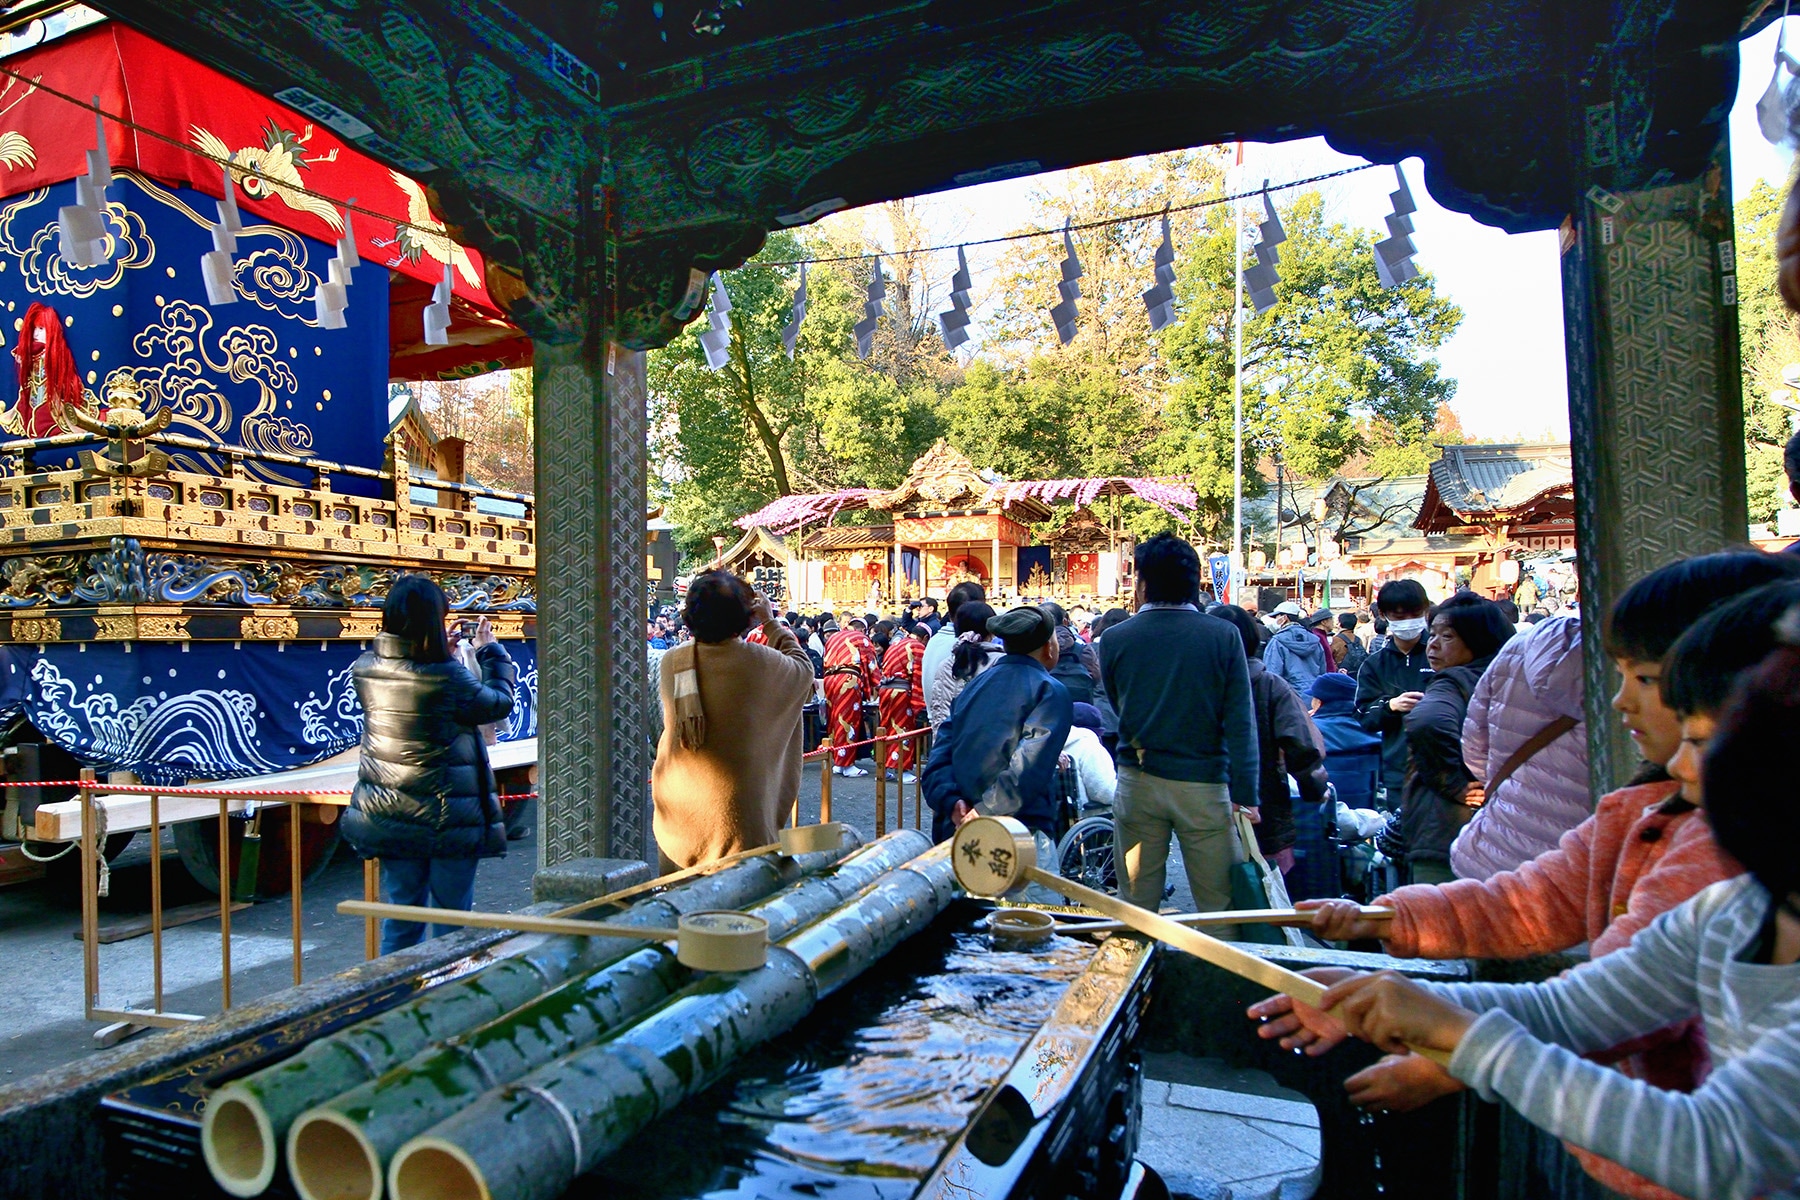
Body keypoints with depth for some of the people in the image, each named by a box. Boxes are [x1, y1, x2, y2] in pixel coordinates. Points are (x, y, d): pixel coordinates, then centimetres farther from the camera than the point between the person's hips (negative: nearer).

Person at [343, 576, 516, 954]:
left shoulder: (364, 670, -3)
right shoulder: (447, 677, -20)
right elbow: (500, 703, -4)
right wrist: (491, 651, 9)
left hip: (387, 817, 6)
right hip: (448, 819, -6)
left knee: (400, 923, 16)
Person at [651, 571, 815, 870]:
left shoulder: (672, 662, -7)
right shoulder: (761, 662, -15)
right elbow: (804, 669, 8)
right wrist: (771, 623, 14)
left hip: (677, 806, 3)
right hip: (735, 807, -3)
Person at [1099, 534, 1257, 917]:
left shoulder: (1115, 639, -3)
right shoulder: (1223, 637, -6)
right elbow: (1241, 723, -8)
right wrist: (1245, 795, -6)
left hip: (1138, 782, 2)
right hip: (1204, 785, -1)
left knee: (1136, 906, 12)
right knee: (1219, 907, 8)